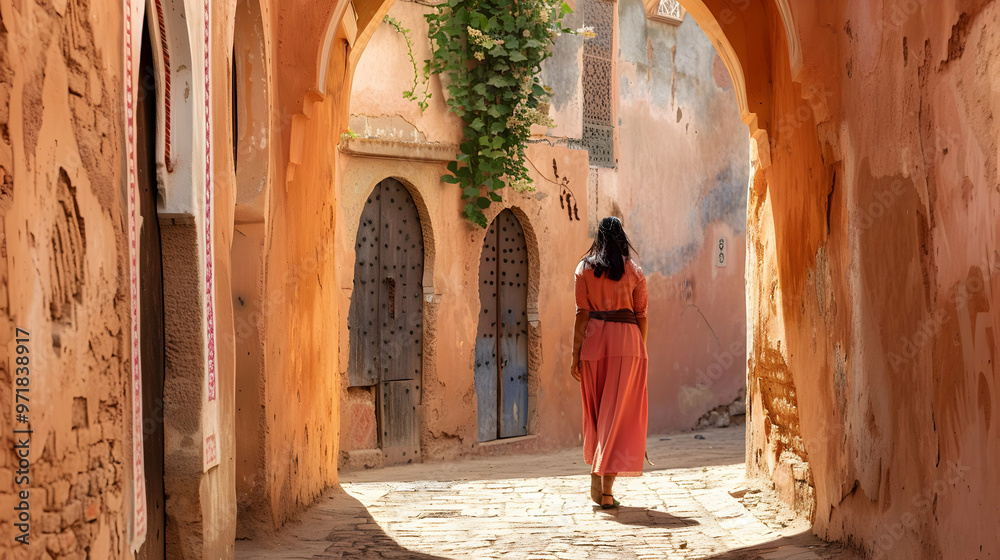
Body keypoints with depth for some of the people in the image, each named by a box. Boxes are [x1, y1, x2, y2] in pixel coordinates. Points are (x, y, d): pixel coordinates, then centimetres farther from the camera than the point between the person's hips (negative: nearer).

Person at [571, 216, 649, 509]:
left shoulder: (585, 269, 3)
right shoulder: (634, 271, 3)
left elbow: (582, 313, -1)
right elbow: (641, 315, 3)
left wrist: (576, 354, 0)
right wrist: (641, 352, 11)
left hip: (594, 339, 1)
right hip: (627, 341, -1)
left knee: (596, 411, 15)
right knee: (618, 413, -1)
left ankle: (596, 482, 21)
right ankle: (607, 490, -7)